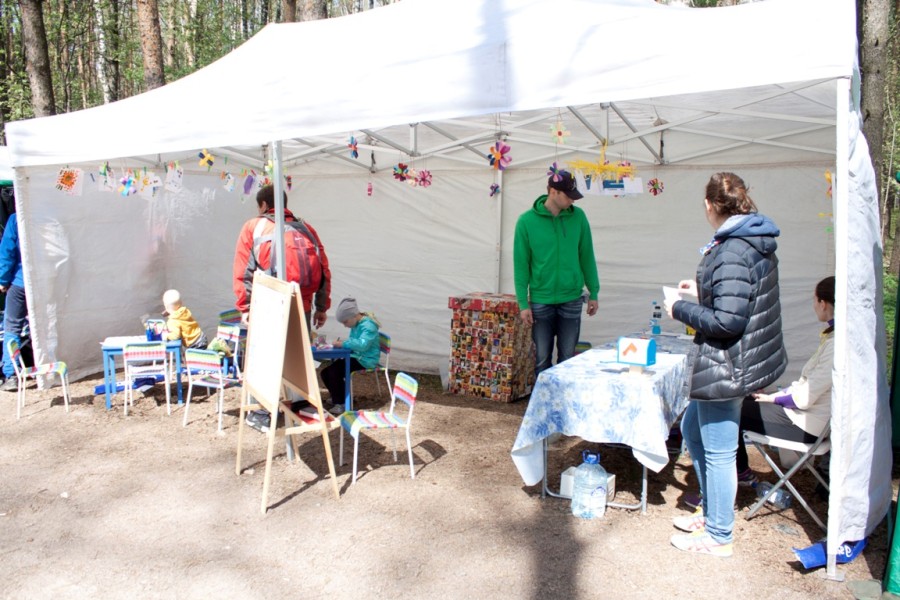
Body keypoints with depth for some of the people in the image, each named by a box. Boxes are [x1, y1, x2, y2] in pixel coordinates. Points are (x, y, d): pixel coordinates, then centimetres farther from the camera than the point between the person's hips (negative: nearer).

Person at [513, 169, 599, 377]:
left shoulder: (578, 217, 1)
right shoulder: (527, 221, -6)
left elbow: (587, 257, 7)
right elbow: (521, 265, -4)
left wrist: (593, 293, 7)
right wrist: (523, 303, -6)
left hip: (571, 300, 2)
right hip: (540, 301, -2)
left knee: (567, 358, 9)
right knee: (542, 360, 7)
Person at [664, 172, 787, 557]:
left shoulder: (731, 254, -23)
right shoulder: (756, 244, 8)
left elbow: (727, 321, -27)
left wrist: (680, 310, -14)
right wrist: (703, 292, 17)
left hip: (727, 366, -11)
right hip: (744, 359, 11)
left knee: (718, 451, 5)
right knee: (692, 429, 23)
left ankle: (718, 536, 23)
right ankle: (711, 512, 38)